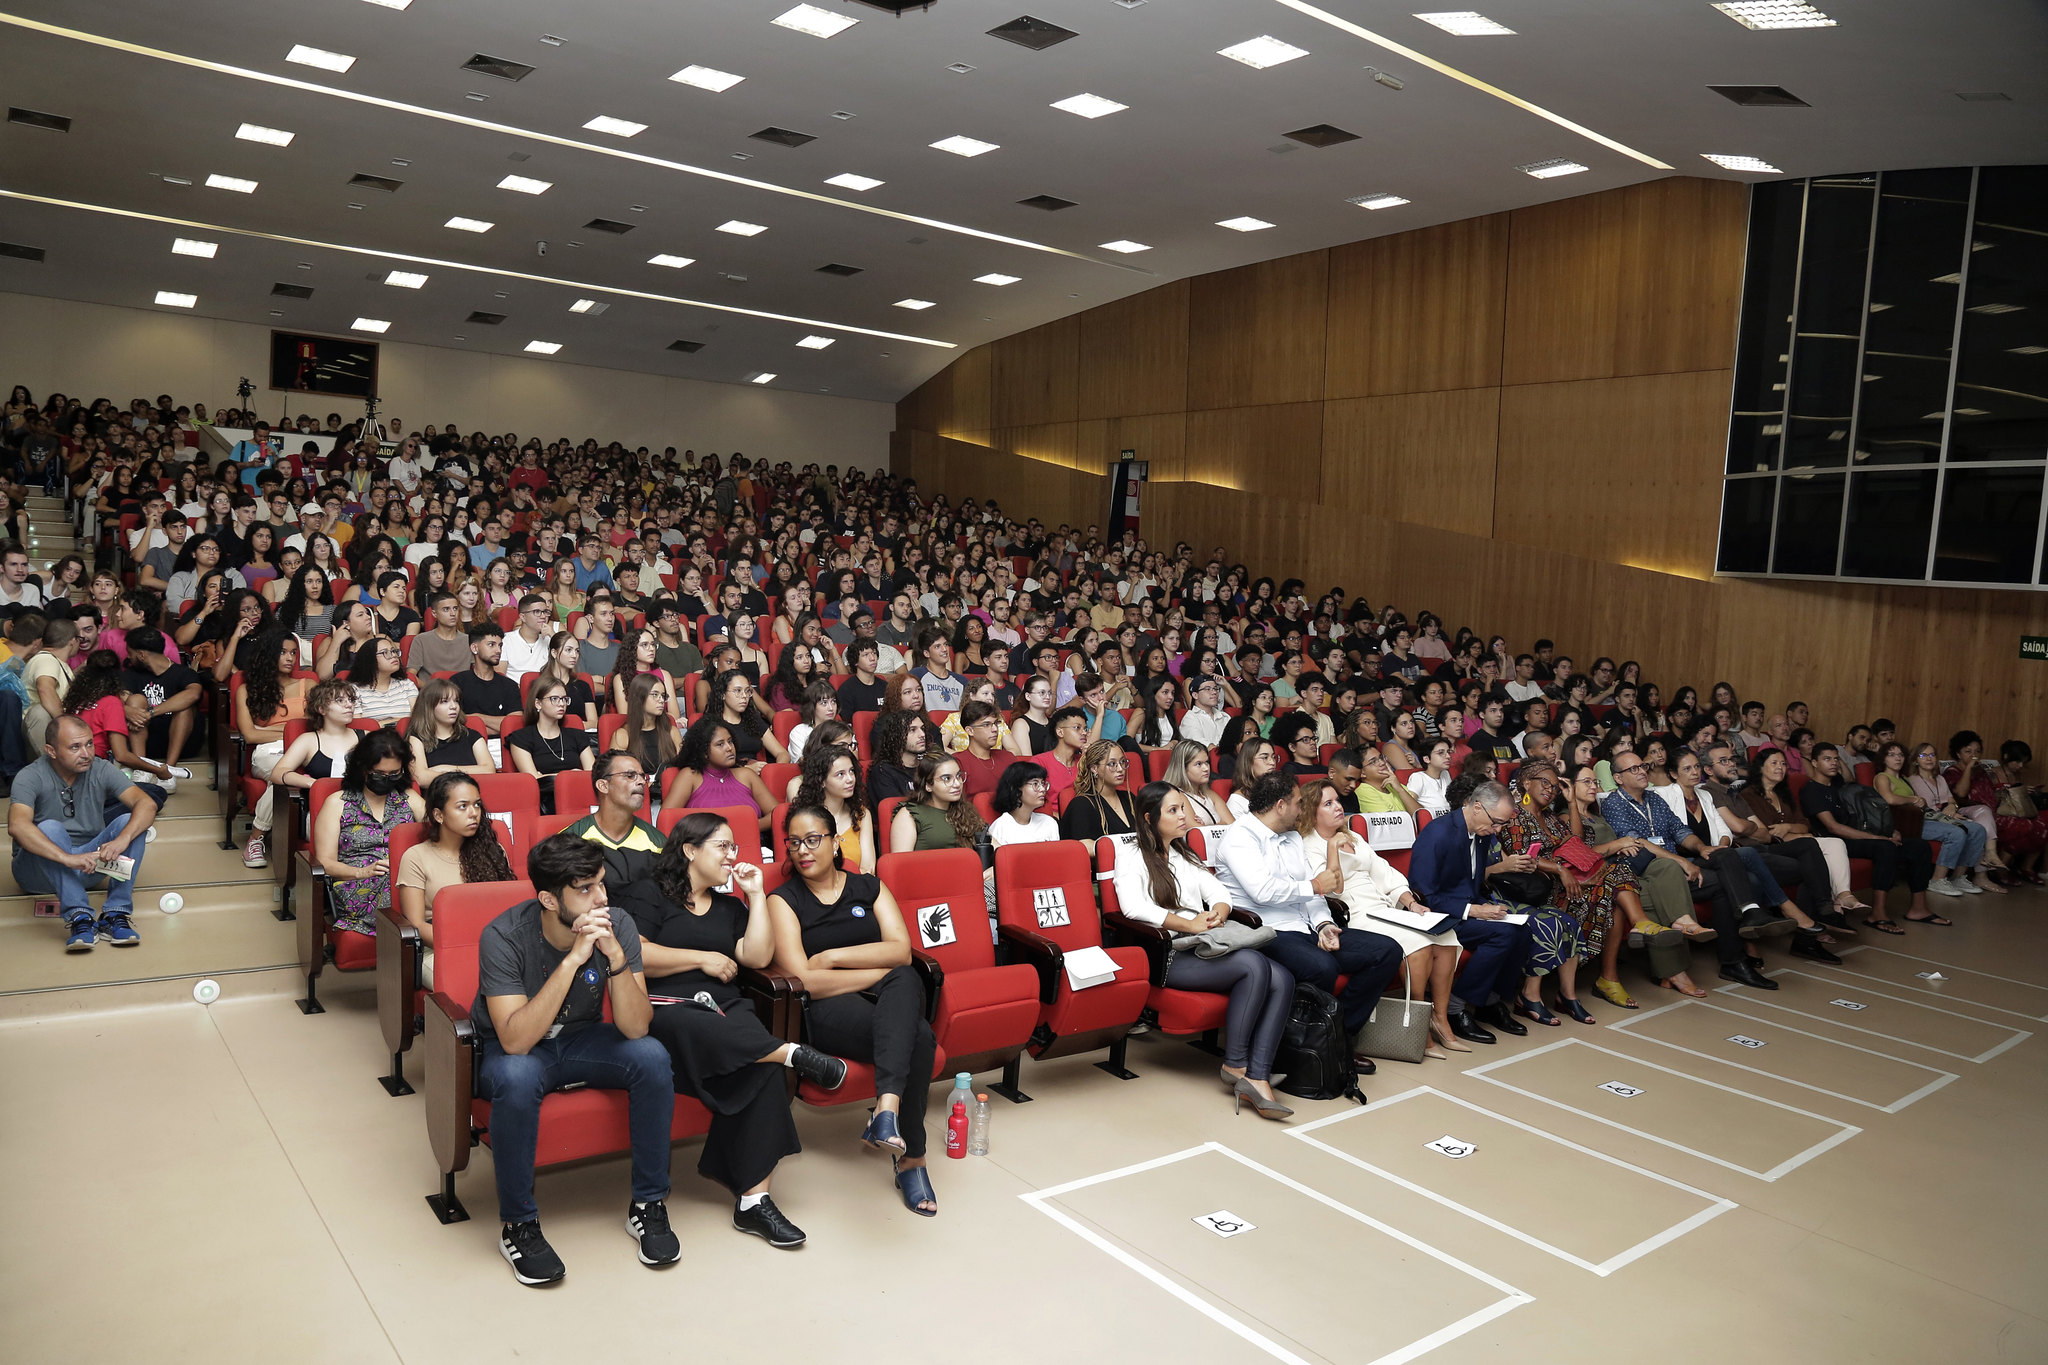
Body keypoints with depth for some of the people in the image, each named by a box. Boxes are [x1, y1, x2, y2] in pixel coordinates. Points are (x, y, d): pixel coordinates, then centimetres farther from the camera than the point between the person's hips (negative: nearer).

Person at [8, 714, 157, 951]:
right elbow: (17, 826, -34)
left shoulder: (101, 770, -6)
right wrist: (67, 858, -46)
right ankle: (78, 917, -40)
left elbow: (147, 804, -19)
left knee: (129, 822, -21)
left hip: (88, 867, 3)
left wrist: (122, 839, -39)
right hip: (41, 868, -3)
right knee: (50, 828, -32)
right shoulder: (30, 777, -15)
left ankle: (116, 914, -29)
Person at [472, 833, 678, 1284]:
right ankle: (518, 1225, -15)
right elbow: (515, 1040, -35)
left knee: (652, 1057, -25)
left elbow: (635, 1028, -23)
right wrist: (573, 959, -40)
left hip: (580, 1040, 3)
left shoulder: (617, 927, -18)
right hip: (512, 1050, -3)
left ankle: (648, 1205, -7)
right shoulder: (503, 937, -26)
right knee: (517, 1077, -37)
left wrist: (616, 956, -38)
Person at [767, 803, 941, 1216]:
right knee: (918, 1036, -33)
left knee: (905, 981, -36)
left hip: (889, 999, 3)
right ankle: (910, 1157, -28)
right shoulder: (784, 900, 5)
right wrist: (881, 970, -8)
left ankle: (887, 1105, -49)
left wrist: (833, 956, -9)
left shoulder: (869, 887, 16)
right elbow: (803, 981, -8)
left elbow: (902, 950, 0)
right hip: (826, 1012, -3)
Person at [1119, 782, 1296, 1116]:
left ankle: (1257, 1077, -27)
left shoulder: (1186, 857, 27)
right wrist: (1189, 925, -19)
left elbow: (1219, 893, 17)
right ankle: (1235, 1064, -17)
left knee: (1281, 978, -19)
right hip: (1169, 957, -7)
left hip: (1207, 950, 7)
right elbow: (1134, 907, -15)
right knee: (1254, 964, -29)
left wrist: (1217, 914, -8)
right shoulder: (1132, 861, 3)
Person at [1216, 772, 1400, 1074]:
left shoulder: (1292, 837, 22)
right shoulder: (1240, 837, -6)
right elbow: (1263, 890, -20)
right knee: (1322, 966, -37)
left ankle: (1341, 1034, 2)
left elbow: (1313, 893, 17)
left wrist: (1324, 924, -3)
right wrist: (1314, 886, -8)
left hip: (1306, 929, 9)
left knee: (1387, 951, -3)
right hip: (1267, 933, -9)